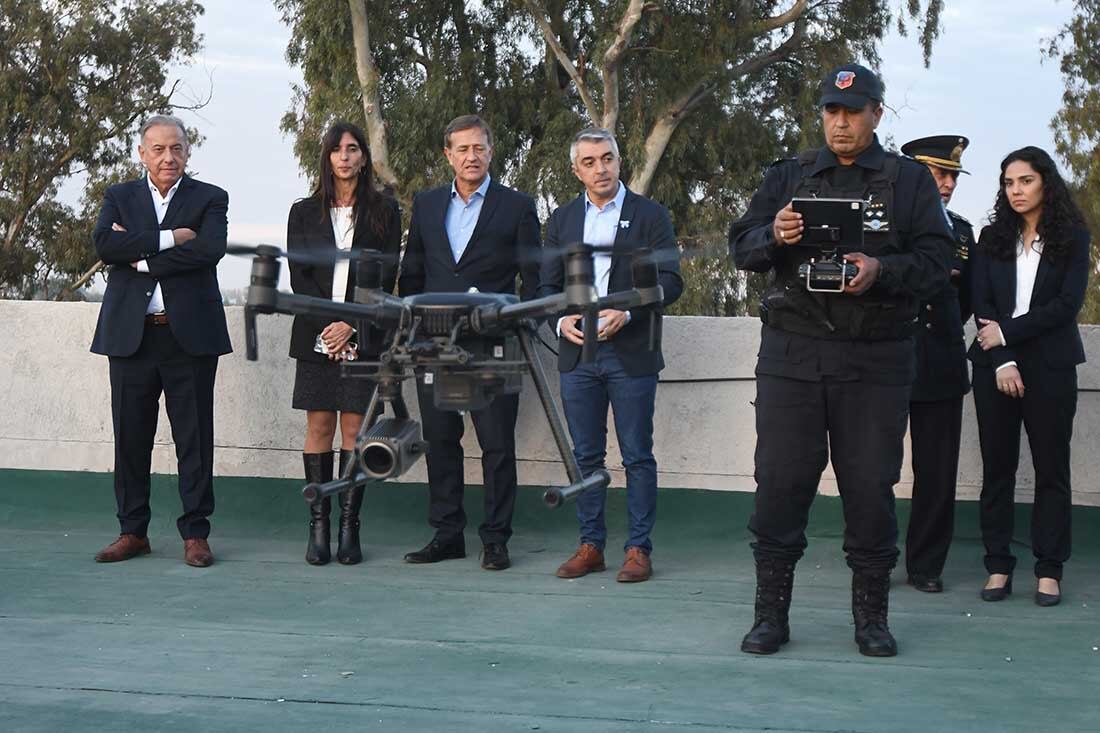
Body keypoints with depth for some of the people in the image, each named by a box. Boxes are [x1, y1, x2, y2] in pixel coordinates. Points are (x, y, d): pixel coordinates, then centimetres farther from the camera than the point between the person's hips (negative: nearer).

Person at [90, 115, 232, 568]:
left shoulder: (209, 199, 6)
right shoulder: (119, 198, 12)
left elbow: (209, 250, -13)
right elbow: (104, 245, -7)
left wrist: (140, 255, -10)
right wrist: (167, 238, -13)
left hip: (189, 334, -2)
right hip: (130, 334, 2)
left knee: (194, 438, 0)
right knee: (130, 436, 6)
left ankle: (195, 533, 8)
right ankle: (133, 531, 16)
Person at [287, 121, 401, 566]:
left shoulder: (384, 212, 7)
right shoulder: (304, 213, 11)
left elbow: (386, 277, 0)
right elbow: (298, 276, 4)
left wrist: (350, 325, -10)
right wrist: (327, 327, -9)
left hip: (363, 335, -1)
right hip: (316, 335, 1)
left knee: (354, 427, -2)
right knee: (319, 427, 0)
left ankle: (349, 529, 0)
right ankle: (318, 526, 2)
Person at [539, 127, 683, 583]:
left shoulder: (650, 215, 2)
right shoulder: (562, 220, 13)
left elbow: (669, 280, -5)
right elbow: (548, 284, 13)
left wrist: (627, 312, -18)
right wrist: (561, 318, -7)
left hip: (631, 353, -3)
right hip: (577, 352, 4)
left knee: (637, 457, 0)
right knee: (586, 456, 7)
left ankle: (638, 548, 6)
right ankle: (591, 545, 15)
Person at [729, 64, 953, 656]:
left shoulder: (909, 181, 9)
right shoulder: (788, 177, 13)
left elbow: (937, 259, 0)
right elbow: (741, 247, 8)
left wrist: (881, 270, -19)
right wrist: (774, 236, -15)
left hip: (876, 360, -1)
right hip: (792, 355, 1)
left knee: (871, 487, 2)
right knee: (780, 481, 0)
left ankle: (871, 615, 15)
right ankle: (771, 612, 9)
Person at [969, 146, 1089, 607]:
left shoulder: (1073, 238, 4)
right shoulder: (992, 239, 10)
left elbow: (1068, 304, -6)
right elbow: (982, 305, 3)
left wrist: (1007, 332, -10)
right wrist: (1002, 362, -10)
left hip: (1050, 365, -2)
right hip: (996, 365, 2)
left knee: (1051, 467, 0)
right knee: (997, 468, 2)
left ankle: (1049, 570, 3)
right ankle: (998, 566, 5)